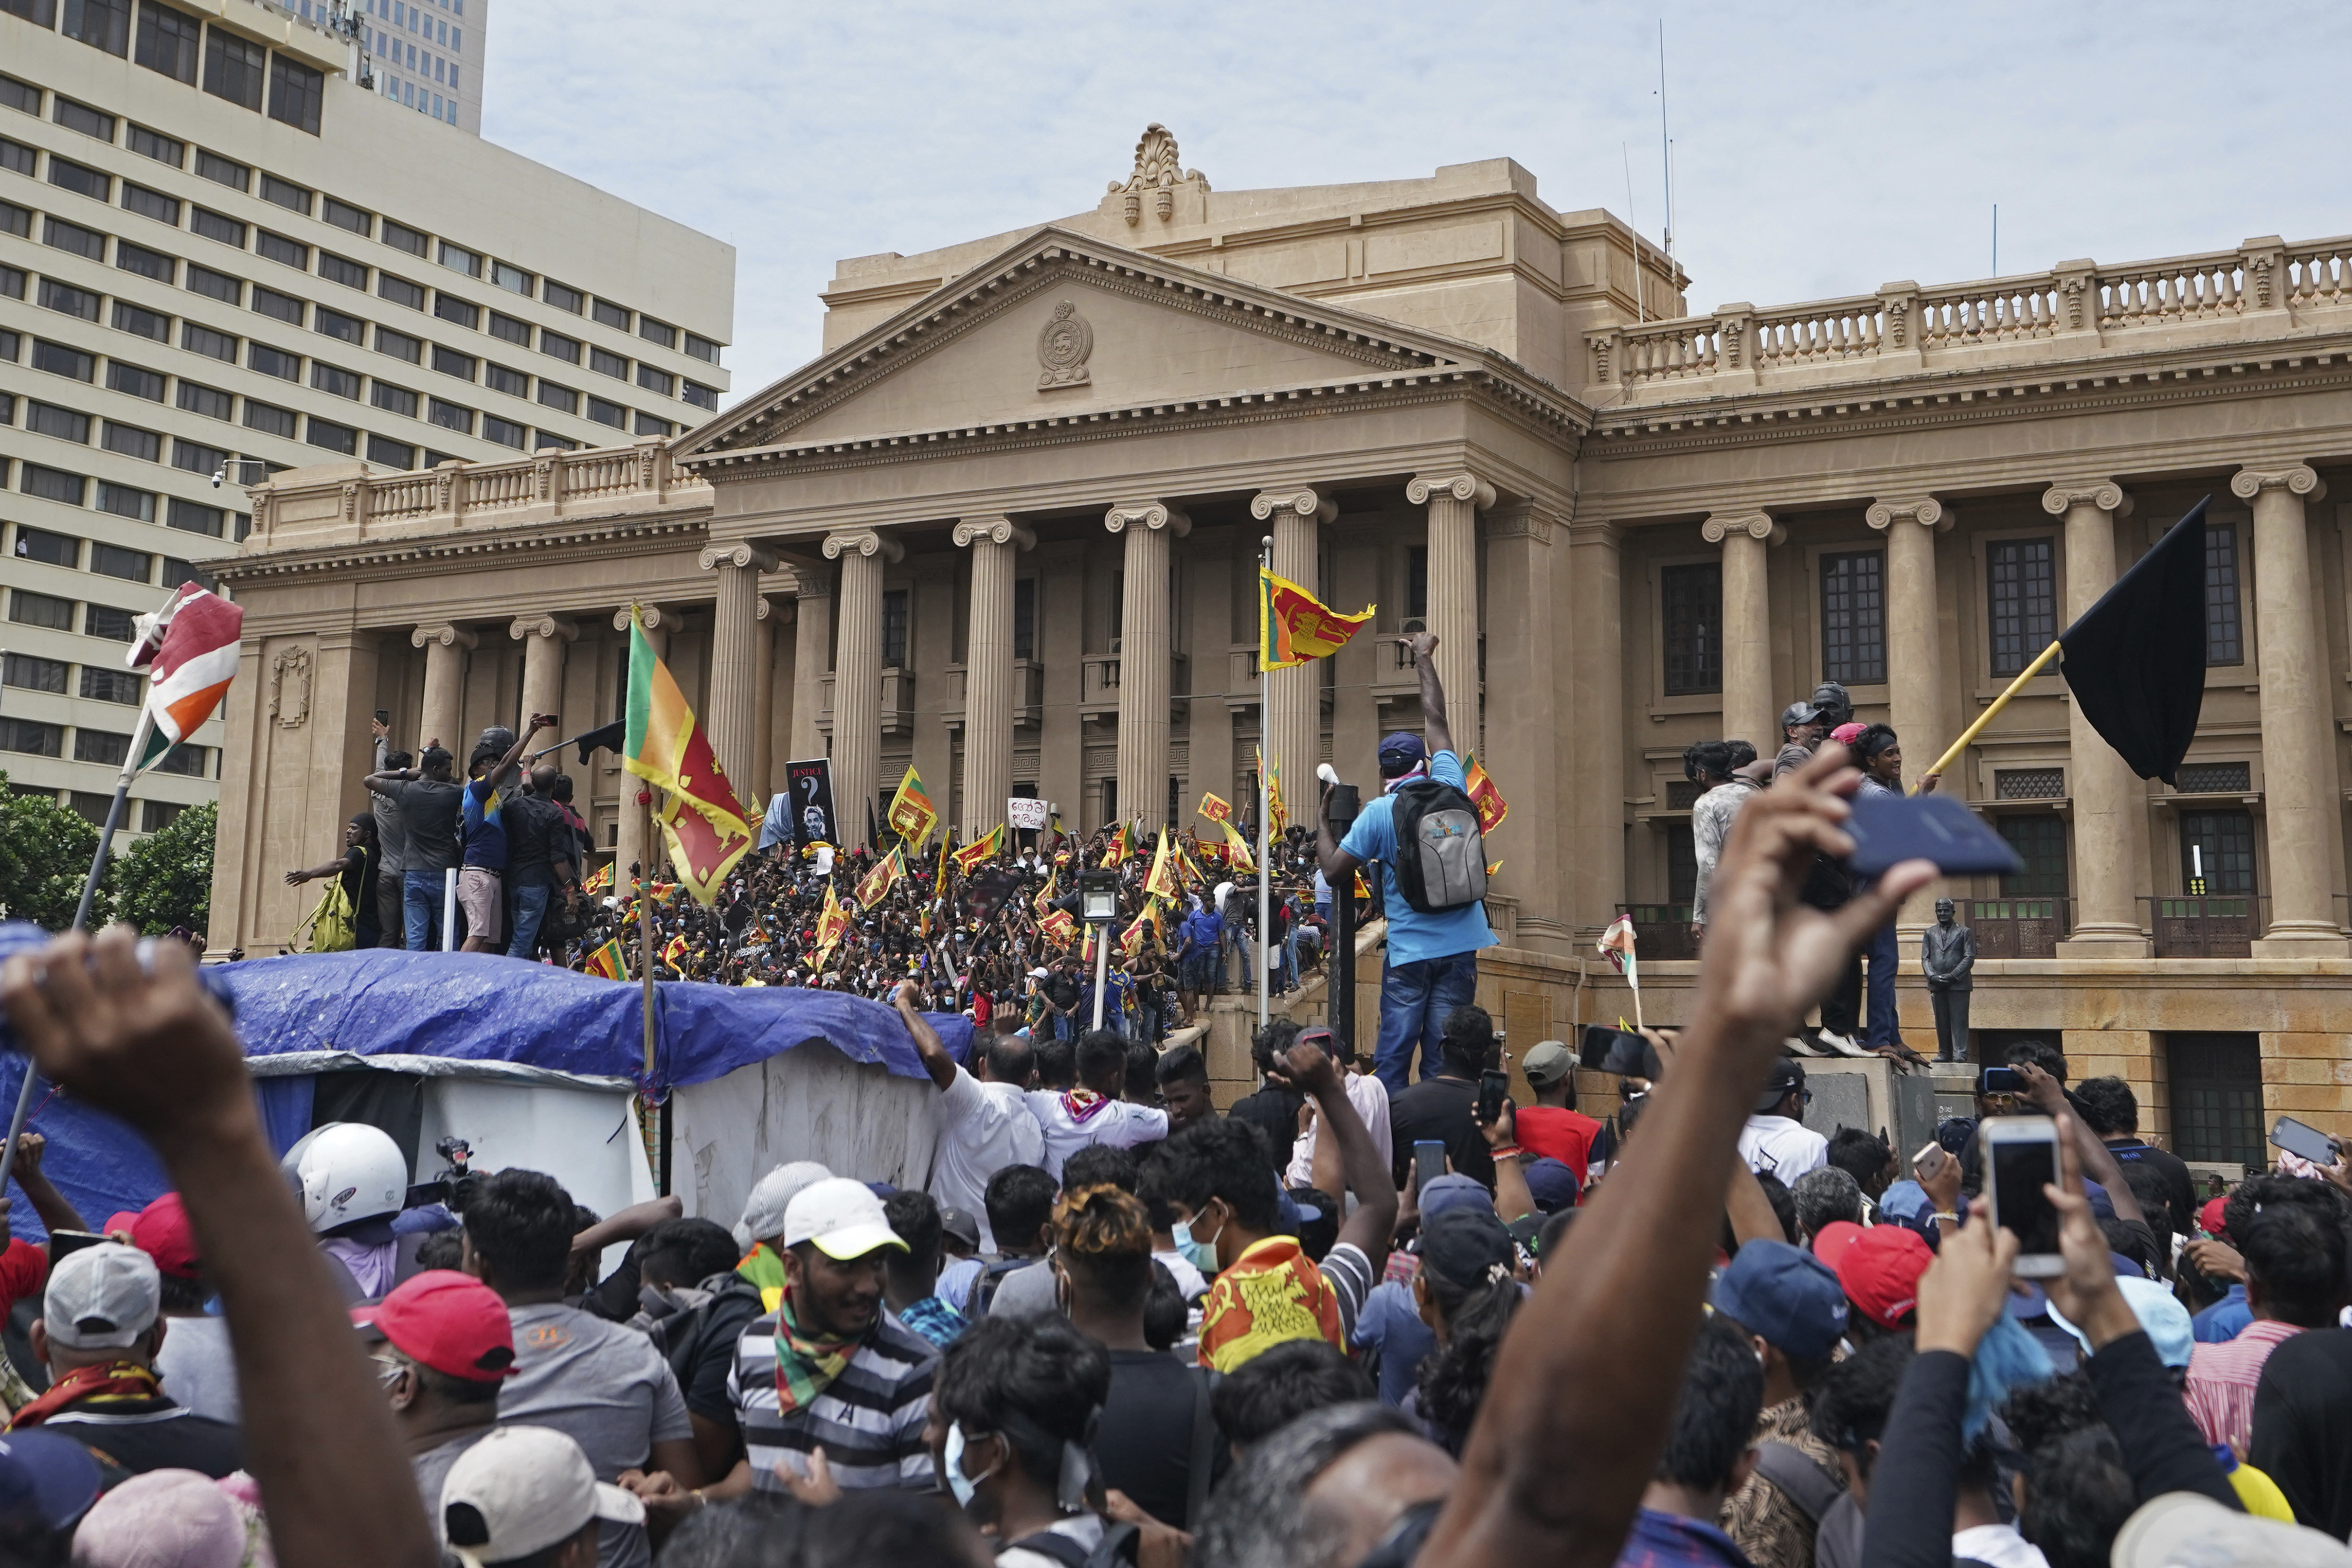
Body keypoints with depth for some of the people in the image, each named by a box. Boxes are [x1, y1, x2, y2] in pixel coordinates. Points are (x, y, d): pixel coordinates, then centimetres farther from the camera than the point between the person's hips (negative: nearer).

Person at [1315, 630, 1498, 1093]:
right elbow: (1437, 719, 17)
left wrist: (1321, 821, 11)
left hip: (1409, 952, -2)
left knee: (1392, 1058, 2)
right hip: (1460, 946, 2)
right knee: (1443, 1056, 3)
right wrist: (1424, 659, 30)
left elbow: (1334, 872, -4)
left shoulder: (1377, 813, -5)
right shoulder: (1449, 788, 3)